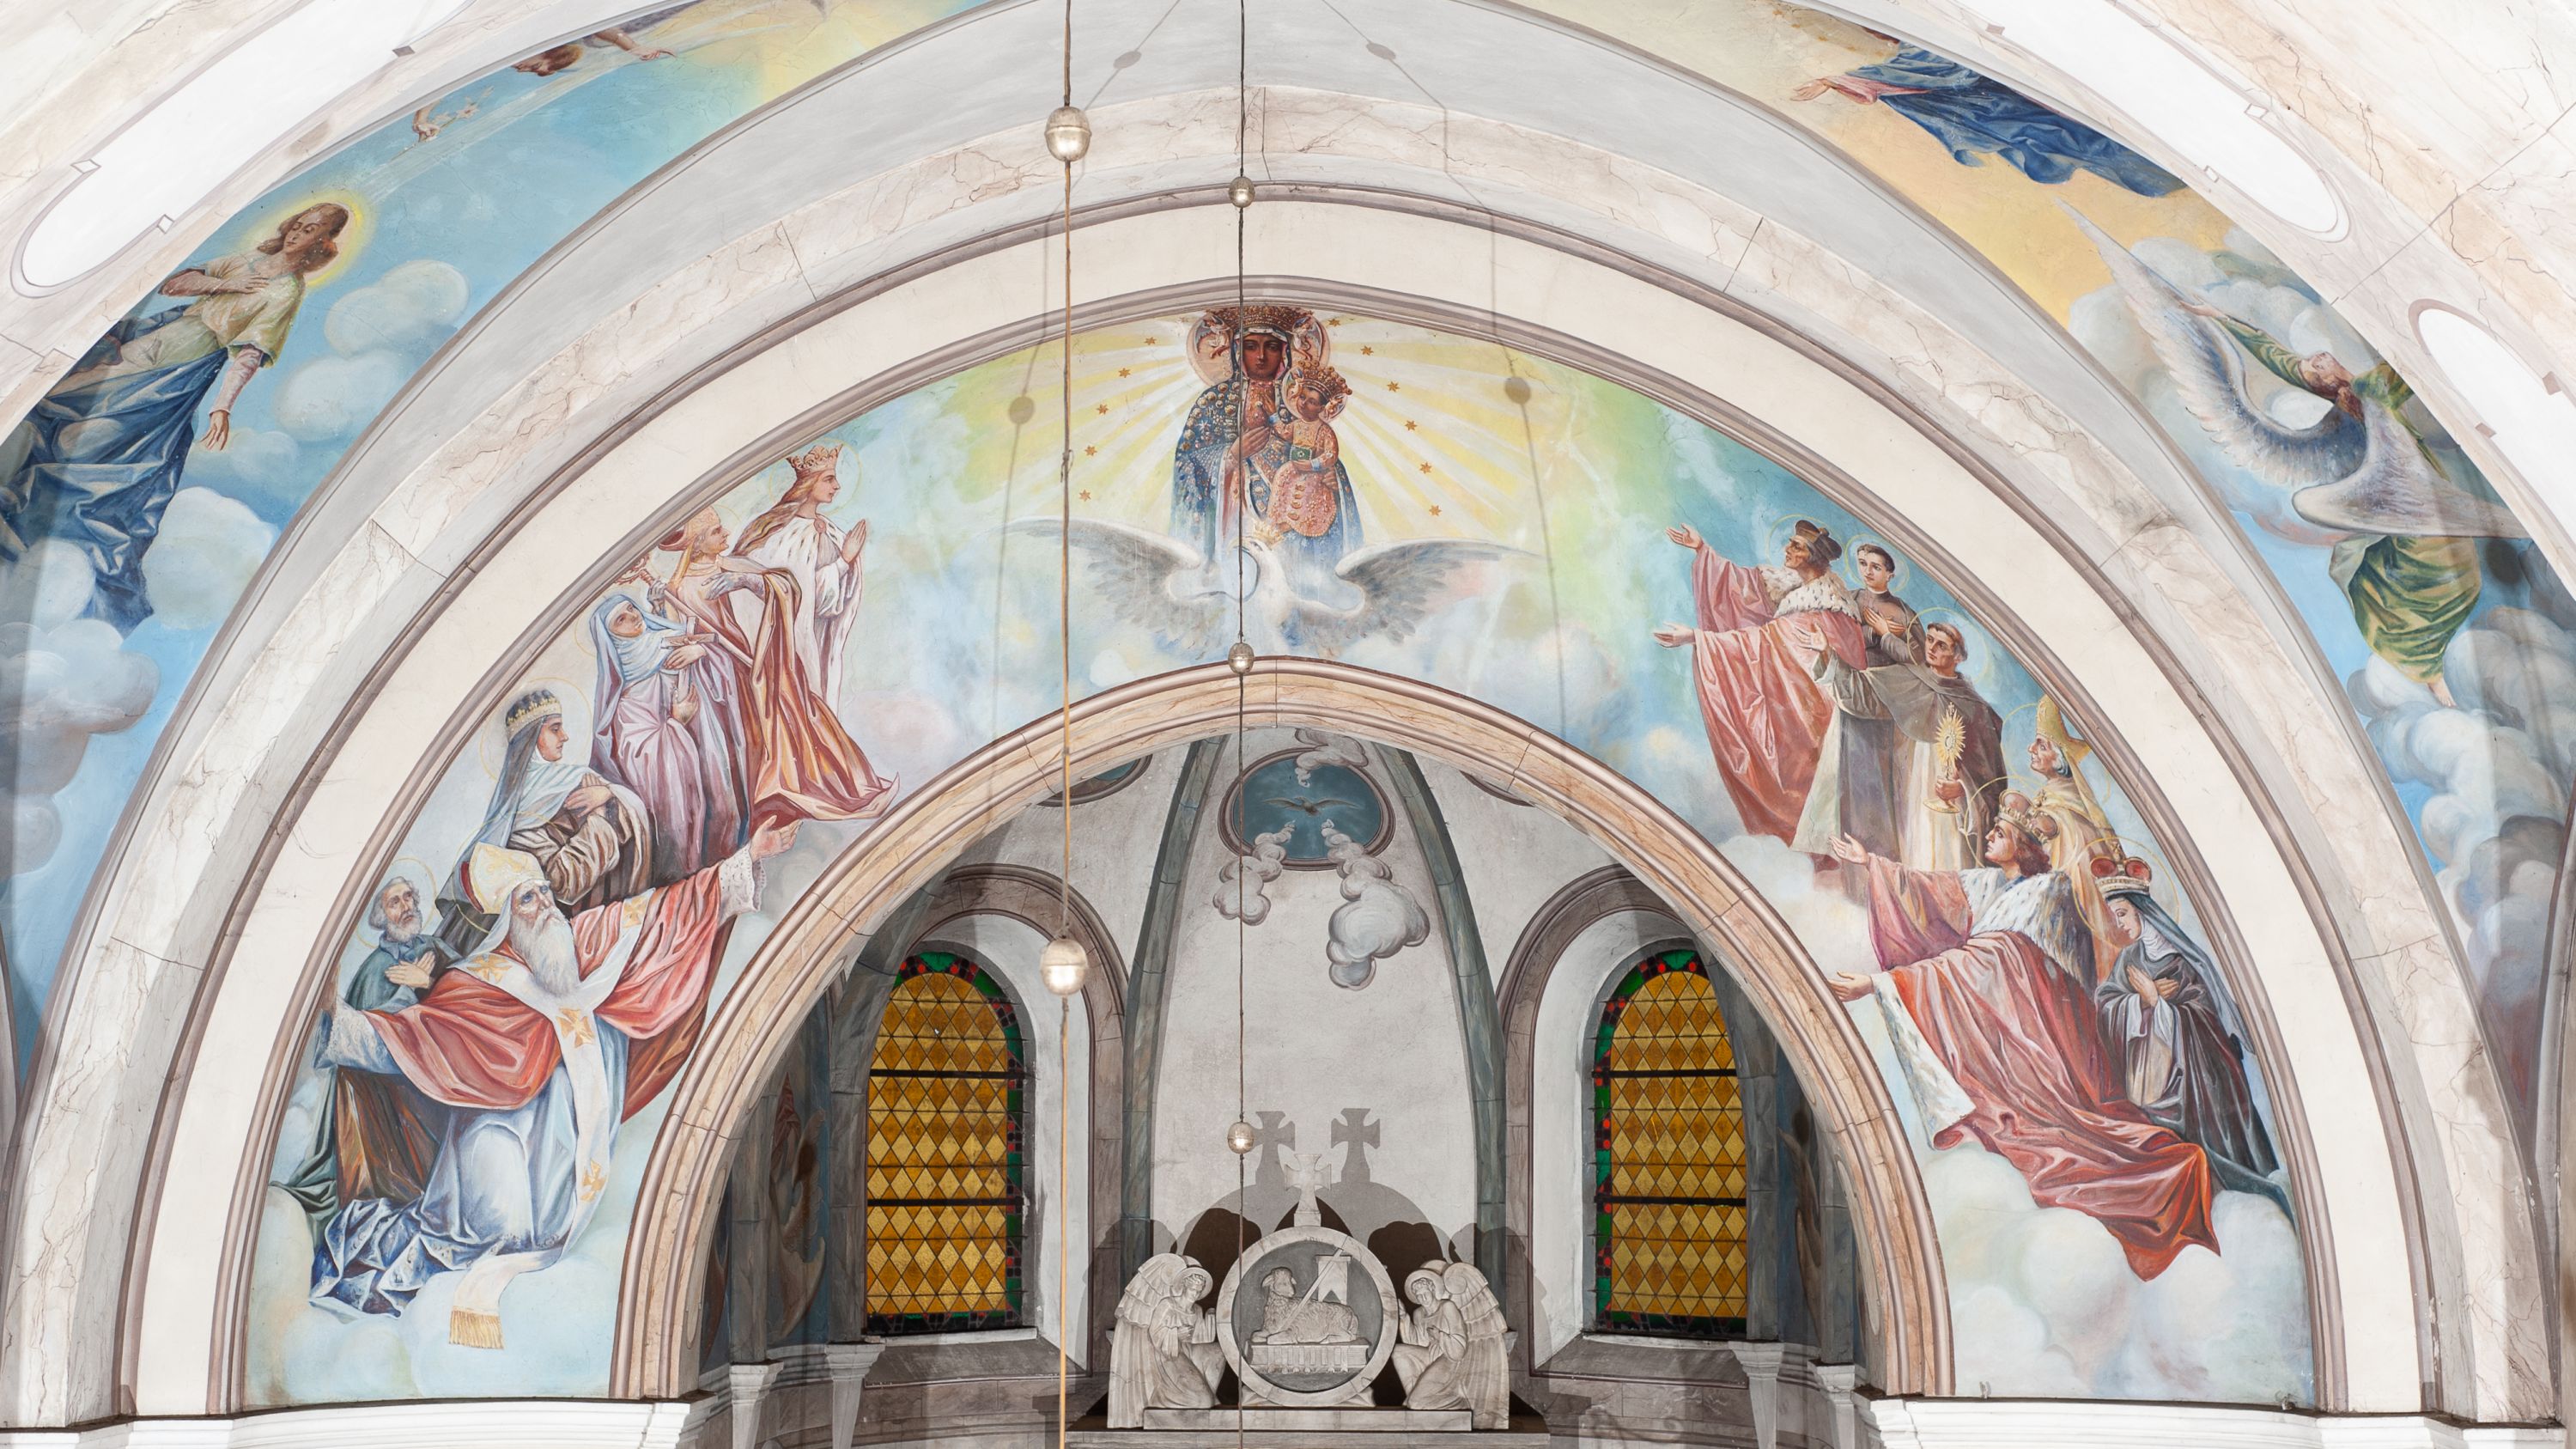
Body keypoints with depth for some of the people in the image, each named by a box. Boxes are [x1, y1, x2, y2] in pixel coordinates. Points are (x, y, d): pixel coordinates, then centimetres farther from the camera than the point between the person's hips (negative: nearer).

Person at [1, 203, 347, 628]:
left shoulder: (288, 291, -8)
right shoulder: (251, 258, 12)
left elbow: (250, 352, -17)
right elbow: (173, 283, 9)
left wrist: (223, 406, -27)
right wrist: (225, 284, -7)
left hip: (187, 366, -7)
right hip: (164, 329, 7)